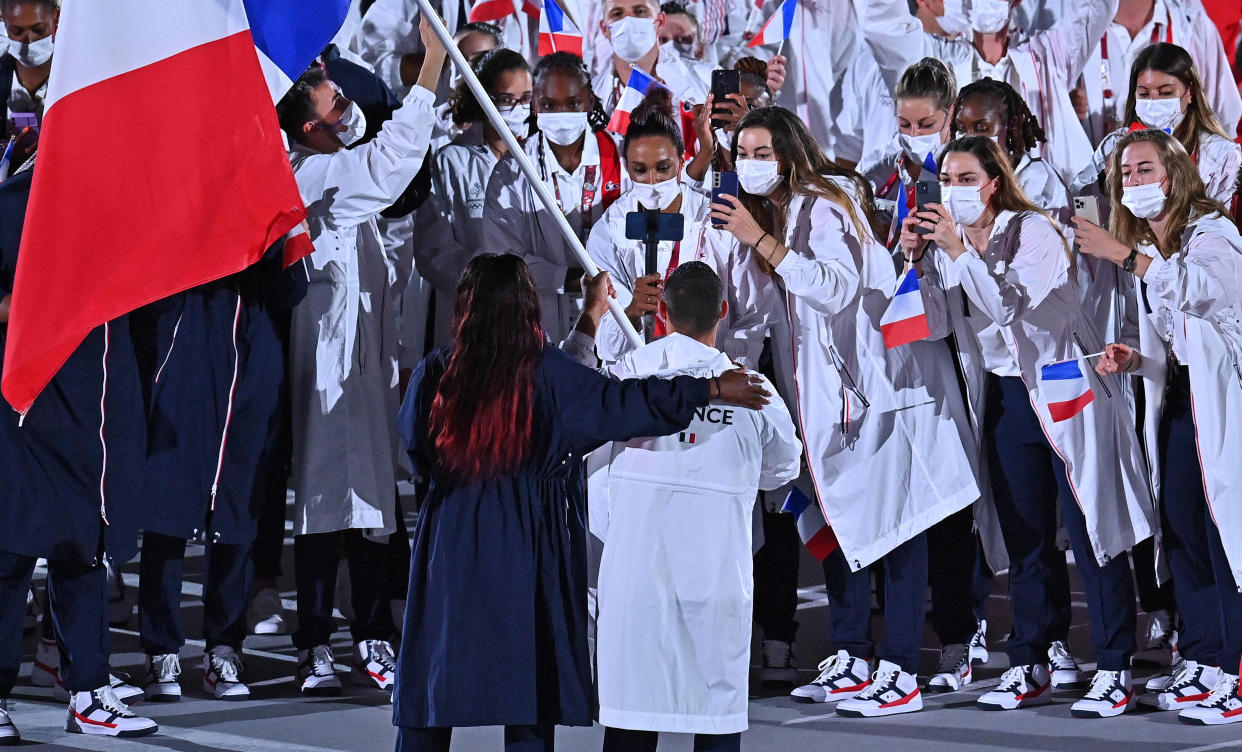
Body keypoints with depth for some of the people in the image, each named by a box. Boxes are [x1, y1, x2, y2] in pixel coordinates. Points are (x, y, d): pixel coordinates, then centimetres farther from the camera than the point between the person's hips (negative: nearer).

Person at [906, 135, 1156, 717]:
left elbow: (1012, 304, -24)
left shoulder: (1032, 231, -12)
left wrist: (960, 252, -27)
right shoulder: (950, 242, 6)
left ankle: (1115, 671, -2)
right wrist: (914, 258, -8)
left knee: (1091, 531, -5)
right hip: (1004, 396, 6)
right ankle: (1029, 668, 14)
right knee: (1023, 537, 9)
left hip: (1064, 390, -6)